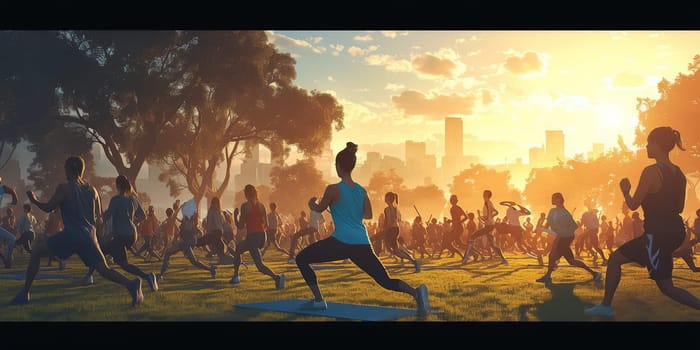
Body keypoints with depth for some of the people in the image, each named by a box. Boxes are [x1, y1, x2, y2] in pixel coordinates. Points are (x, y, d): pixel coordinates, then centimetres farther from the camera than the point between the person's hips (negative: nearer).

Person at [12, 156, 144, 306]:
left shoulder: (64, 188, -4)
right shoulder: (92, 190, 12)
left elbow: (47, 208, 0)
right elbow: (99, 219, 14)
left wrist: (33, 200, 18)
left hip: (70, 235, -5)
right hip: (89, 236, 5)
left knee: (36, 250, 12)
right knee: (104, 270, 4)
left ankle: (25, 292, 8)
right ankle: (131, 284, -24)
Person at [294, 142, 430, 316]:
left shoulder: (333, 189, -3)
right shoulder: (362, 190, 12)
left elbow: (320, 209, 11)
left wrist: (311, 204, 33)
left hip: (341, 242, -5)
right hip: (362, 245, 5)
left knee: (301, 258, 13)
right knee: (386, 281, 9)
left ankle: (318, 300, 6)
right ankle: (416, 292, -20)